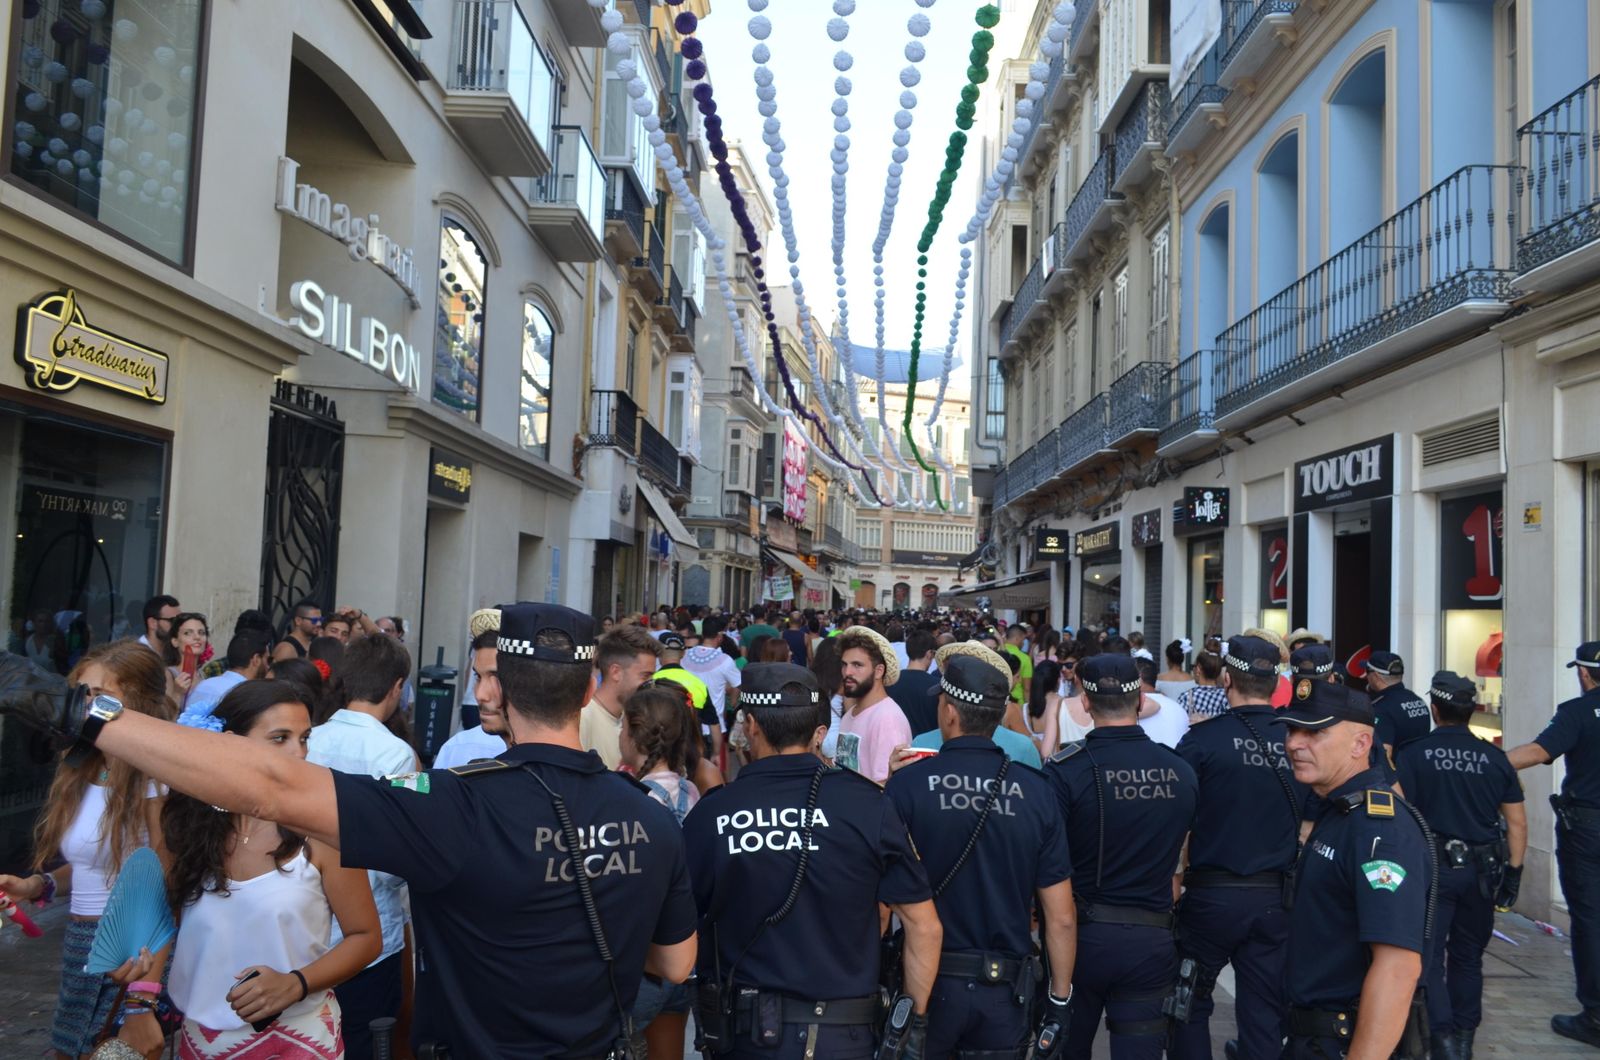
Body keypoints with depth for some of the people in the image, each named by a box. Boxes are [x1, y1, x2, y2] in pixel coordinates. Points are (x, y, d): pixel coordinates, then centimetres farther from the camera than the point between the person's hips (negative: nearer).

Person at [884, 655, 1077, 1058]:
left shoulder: (906, 785, -12)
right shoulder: (1036, 791, -6)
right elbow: (1061, 918, -3)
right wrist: (1059, 999, 10)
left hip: (927, 981, -2)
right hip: (1006, 991, 2)